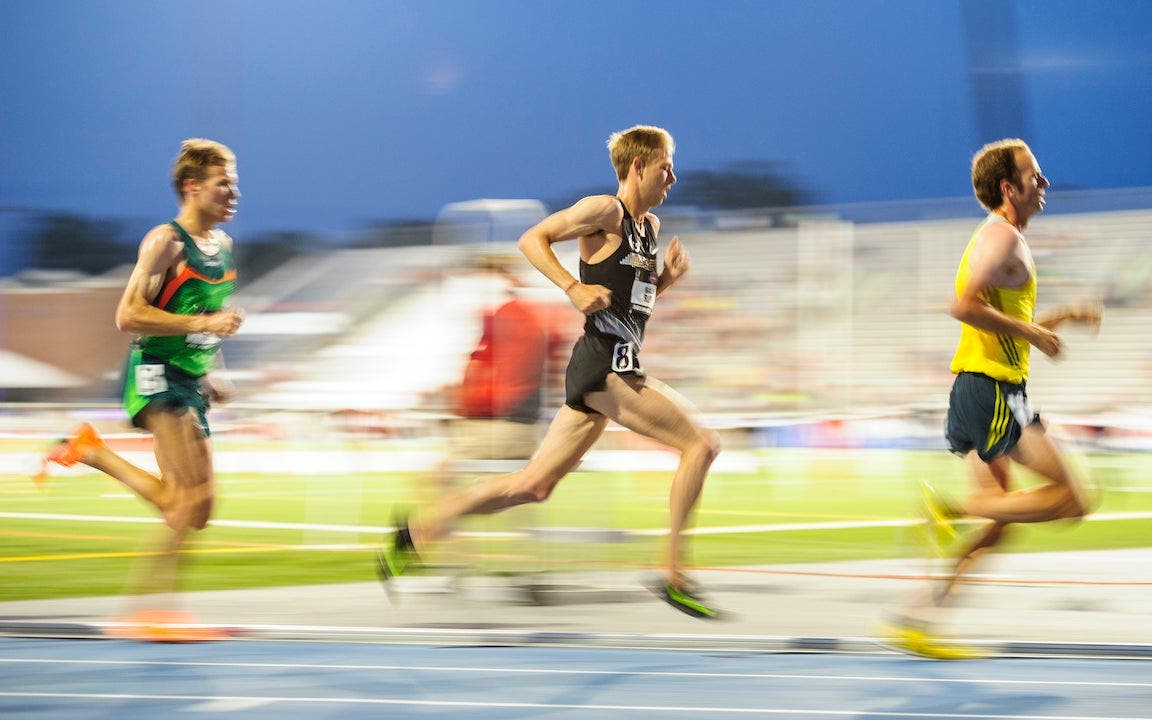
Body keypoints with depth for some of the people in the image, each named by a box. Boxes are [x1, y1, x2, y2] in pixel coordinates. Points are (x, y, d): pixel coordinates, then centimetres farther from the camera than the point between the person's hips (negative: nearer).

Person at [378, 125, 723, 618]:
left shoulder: (649, 225, 20)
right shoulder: (605, 211, -6)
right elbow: (533, 239, -9)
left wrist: (668, 275, 11)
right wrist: (574, 288, -19)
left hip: (620, 369, 9)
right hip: (603, 363, -9)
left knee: (533, 485, 8)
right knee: (701, 444, -15)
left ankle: (415, 535, 14)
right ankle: (674, 577, -13)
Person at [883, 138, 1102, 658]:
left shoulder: (1002, 239, 22)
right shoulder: (1003, 236, -10)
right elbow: (964, 306, -23)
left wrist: (1064, 316, 20)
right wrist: (1033, 333, -15)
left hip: (983, 391, 10)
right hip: (992, 389, -10)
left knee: (997, 519, 10)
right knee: (1072, 498, -11)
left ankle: (916, 621, 7)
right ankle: (952, 508, -12)